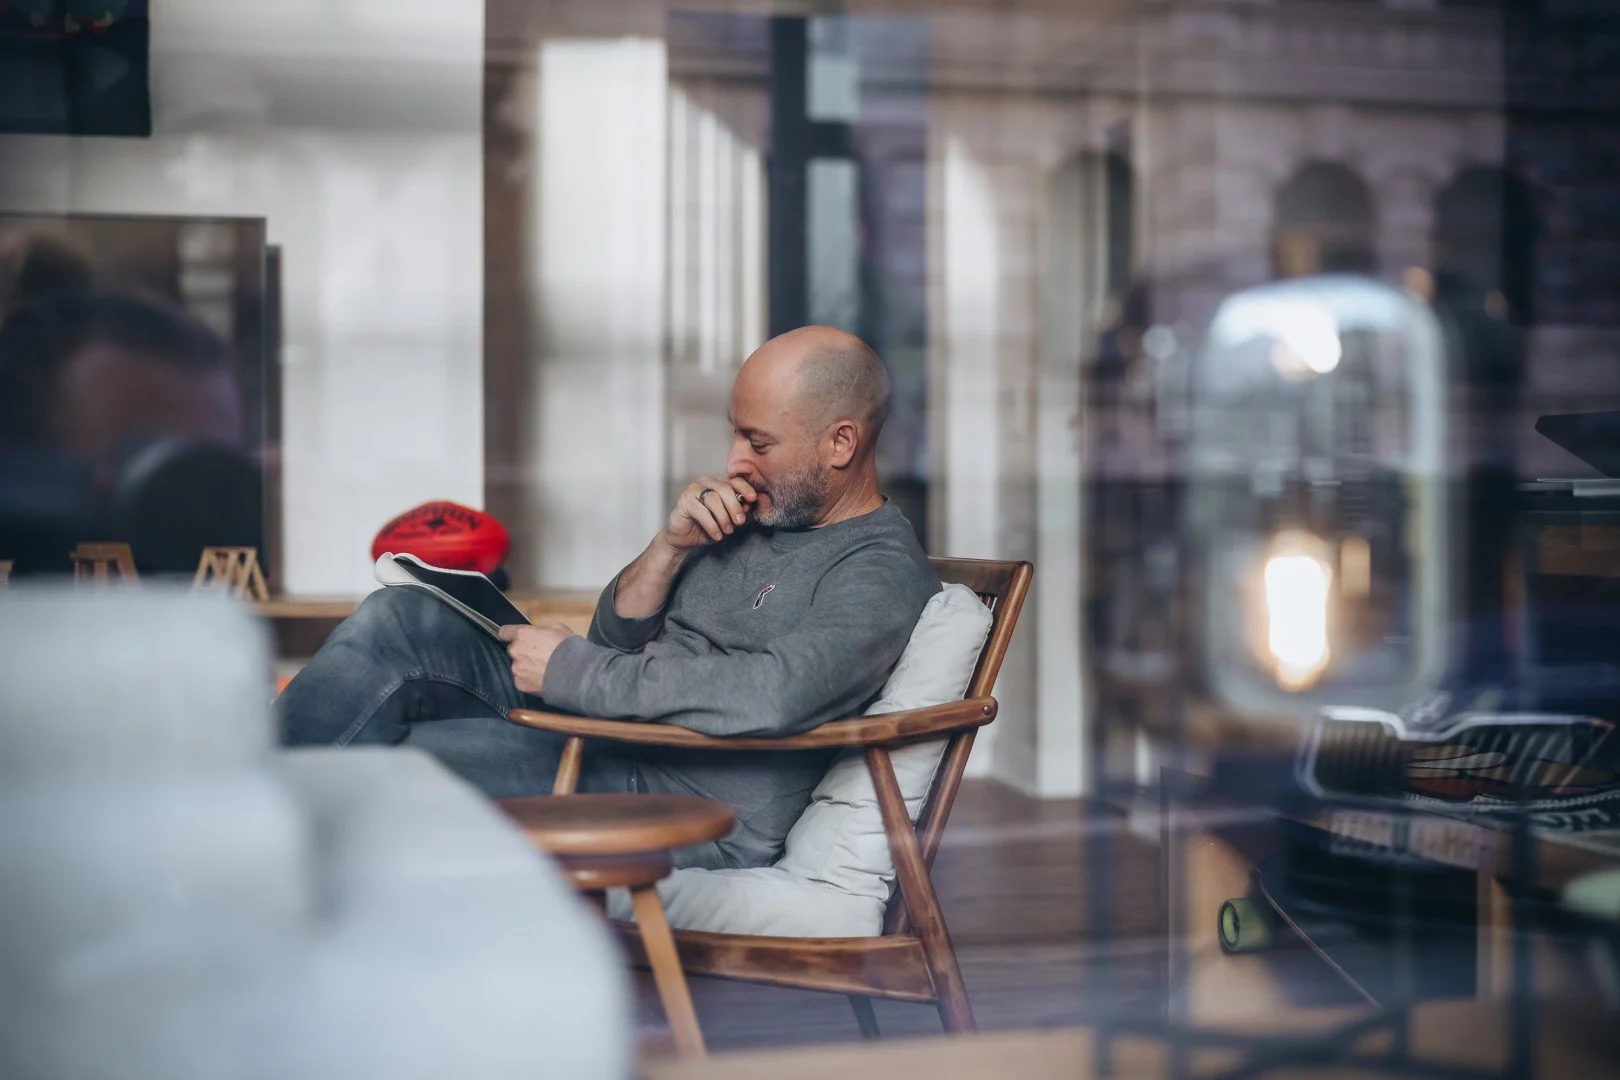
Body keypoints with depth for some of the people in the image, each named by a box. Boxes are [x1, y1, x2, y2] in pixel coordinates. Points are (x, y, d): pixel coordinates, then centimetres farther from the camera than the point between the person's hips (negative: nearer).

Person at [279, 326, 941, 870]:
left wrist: (573, 671, -22)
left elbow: (769, 697, -31)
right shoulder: (754, 515, 16)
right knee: (401, 620, -8)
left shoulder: (882, 575, -12)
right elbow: (615, 638, 18)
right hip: (602, 740, 9)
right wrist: (672, 545, -4)